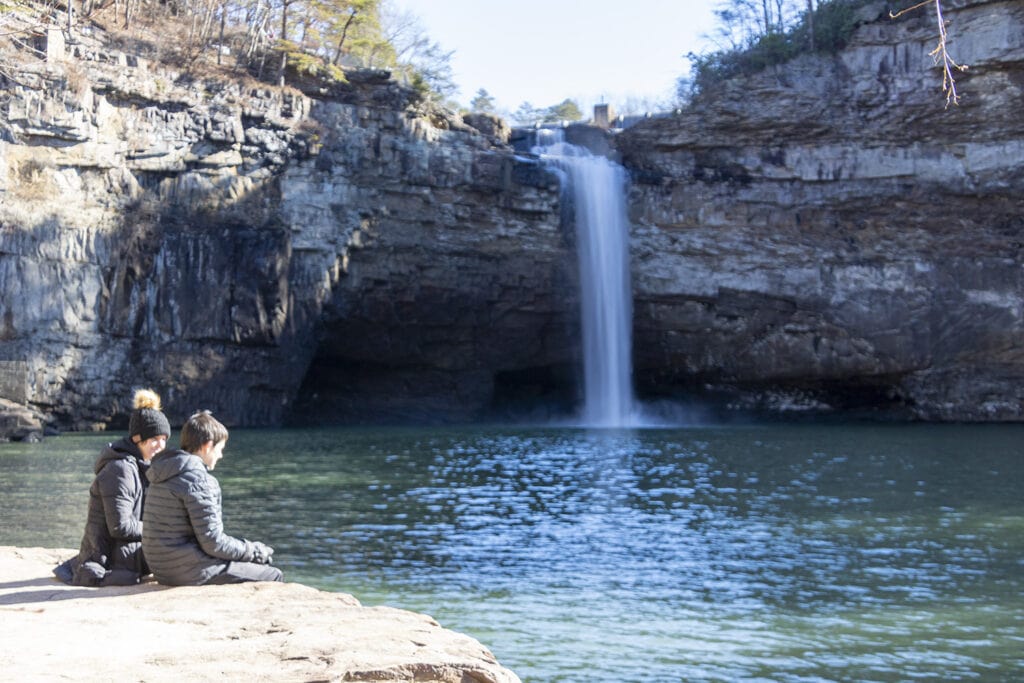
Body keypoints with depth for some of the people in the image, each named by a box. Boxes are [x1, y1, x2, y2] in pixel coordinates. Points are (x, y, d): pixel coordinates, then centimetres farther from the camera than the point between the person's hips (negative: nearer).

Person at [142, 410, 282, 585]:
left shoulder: (166, 476, 12)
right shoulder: (197, 479, -18)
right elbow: (213, 542, -20)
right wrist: (254, 551, -5)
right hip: (191, 573, -10)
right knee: (273, 576, -2)